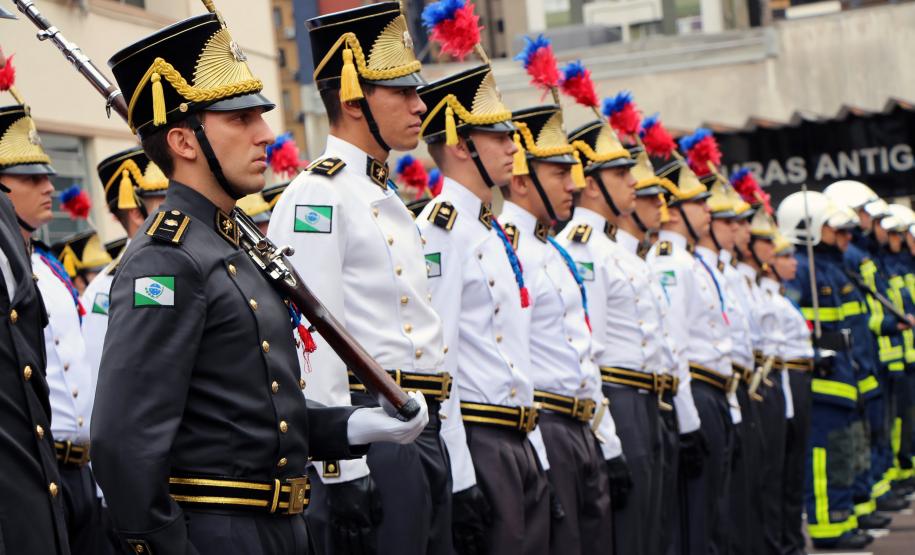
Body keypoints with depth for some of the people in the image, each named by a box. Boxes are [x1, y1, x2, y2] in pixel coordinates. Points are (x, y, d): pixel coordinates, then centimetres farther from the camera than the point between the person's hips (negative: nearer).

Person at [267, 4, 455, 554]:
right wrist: (339, 468, -21)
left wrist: (441, 436, 18)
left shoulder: (392, 203, 19)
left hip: (425, 434, 9)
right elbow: (314, 344, -17)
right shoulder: (317, 198, -11)